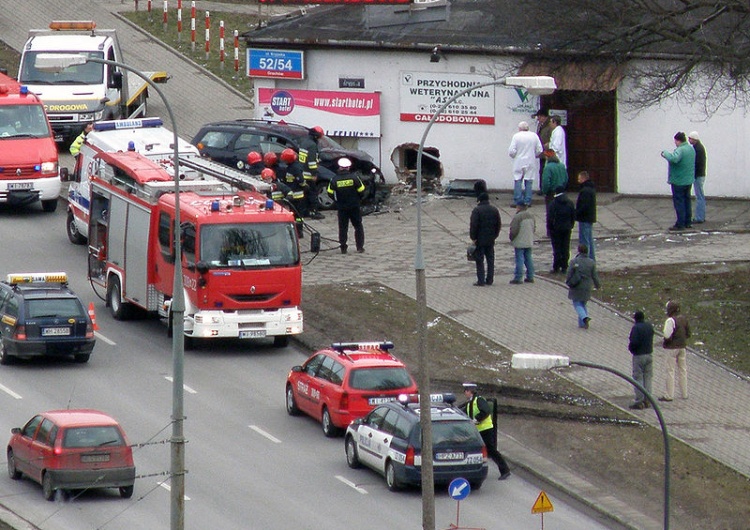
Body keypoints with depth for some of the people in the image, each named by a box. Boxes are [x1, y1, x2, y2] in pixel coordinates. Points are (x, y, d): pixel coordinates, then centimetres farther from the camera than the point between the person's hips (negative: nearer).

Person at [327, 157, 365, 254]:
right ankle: (360, 247, 9)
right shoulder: (354, 178, -10)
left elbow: (330, 193, -3)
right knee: (358, 226, 11)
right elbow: (361, 191, -4)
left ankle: (343, 248, 5)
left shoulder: (334, 180, -9)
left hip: (341, 207, 0)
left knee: (343, 227, 8)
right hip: (354, 206, 0)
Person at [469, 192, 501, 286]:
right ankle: (489, 280, 12)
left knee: (480, 261, -2)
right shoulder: (495, 210, 7)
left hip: (480, 240, -5)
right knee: (490, 260, 11)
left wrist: (473, 237, -8)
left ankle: (481, 281, -5)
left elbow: (473, 225, -15)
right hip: (490, 240, 5)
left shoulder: (477, 210, -10)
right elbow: (498, 225, 11)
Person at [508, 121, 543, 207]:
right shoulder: (534, 136, -1)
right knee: (529, 182, 7)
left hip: (519, 162, -2)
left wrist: (513, 156, 11)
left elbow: (511, 151, -11)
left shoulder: (516, 136, -7)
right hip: (531, 164, 2)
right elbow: (539, 150, 1)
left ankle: (517, 201, -2)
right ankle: (527, 201, 6)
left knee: (518, 181, 3)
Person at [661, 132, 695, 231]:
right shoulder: (691, 149, 9)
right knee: (687, 201, 17)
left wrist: (665, 153, -22)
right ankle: (688, 222, 23)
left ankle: (680, 224, -2)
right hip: (689, 181, 9)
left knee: (678, 202, -3)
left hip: (678, 181, -9)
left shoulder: (680, 150, -22)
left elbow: (674, 159, -40)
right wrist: (667, 155, 15)